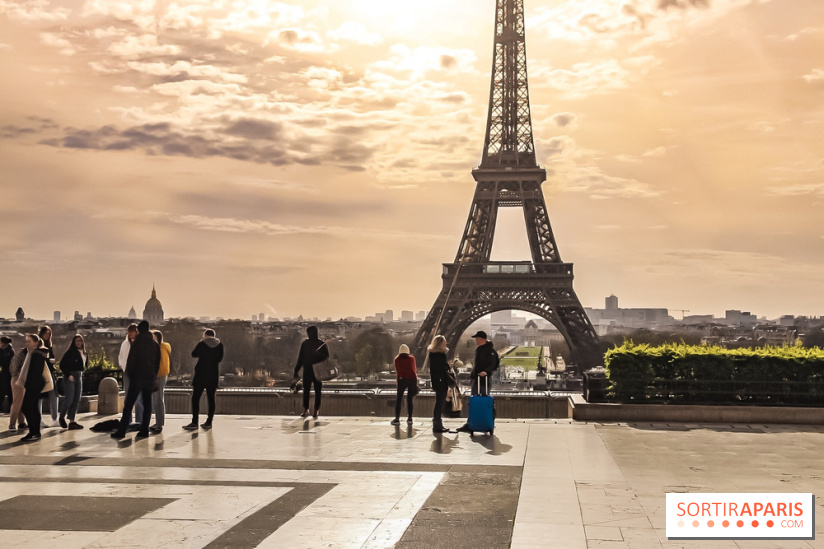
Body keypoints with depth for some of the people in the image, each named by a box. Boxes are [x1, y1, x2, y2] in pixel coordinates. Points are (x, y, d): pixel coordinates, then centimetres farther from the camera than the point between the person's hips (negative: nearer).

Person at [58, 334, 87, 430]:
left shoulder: (84, 354, 13)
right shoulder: (70, 352, -8)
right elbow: (62, 364, -11)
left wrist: (80, 373, 10)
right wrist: (68, 375, -18)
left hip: (79, 377, 7)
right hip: (70, 377, -7)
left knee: (76, 400, 4)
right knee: (69, 399, -9)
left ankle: (72, 421, 9)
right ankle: (62, 417, 14)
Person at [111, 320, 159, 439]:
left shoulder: (136, 343, -6)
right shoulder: (155, 344, 10)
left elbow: (131, 360, -9)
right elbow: (158, 362, 11)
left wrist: (129, 374, 2)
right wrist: (153, 375, 15)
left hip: (137, 377, -5)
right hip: (150, 378, 5)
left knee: (128, 404, -3)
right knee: (147, 404, 7)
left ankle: (121, 431, -6)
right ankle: (144, 430, 4)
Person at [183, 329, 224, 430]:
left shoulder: (202, 344, -6)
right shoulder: (219, 345, 3)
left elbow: (194, 354, 6)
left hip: (201, 374, -4)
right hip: (214, 374, 4)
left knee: (195, 398, 0)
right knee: (211, 398, 9)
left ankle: (194, 422, -7)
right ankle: (209, 422, 8)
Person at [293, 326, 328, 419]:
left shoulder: (322, 344, -1)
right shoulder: (305, 344, 7)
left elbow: (326, 357, -1)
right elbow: (300, 358, 10)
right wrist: (296, 370, 6)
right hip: (307, 370, 2)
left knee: (317, 391, 2)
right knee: (306, 390, 1)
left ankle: (316, 410, 8)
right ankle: (306, 410, 7)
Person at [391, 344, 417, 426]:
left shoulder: (397, 359, 7)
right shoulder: (412, 358, 7)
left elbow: (396, 371, 13)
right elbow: (415, 369, 15)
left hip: (402, 379, -1)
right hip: (412, 379, 1)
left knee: (399, 399, 3)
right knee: (410, 399, 8)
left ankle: (397, 419, -2)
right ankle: (409, 418, 5)